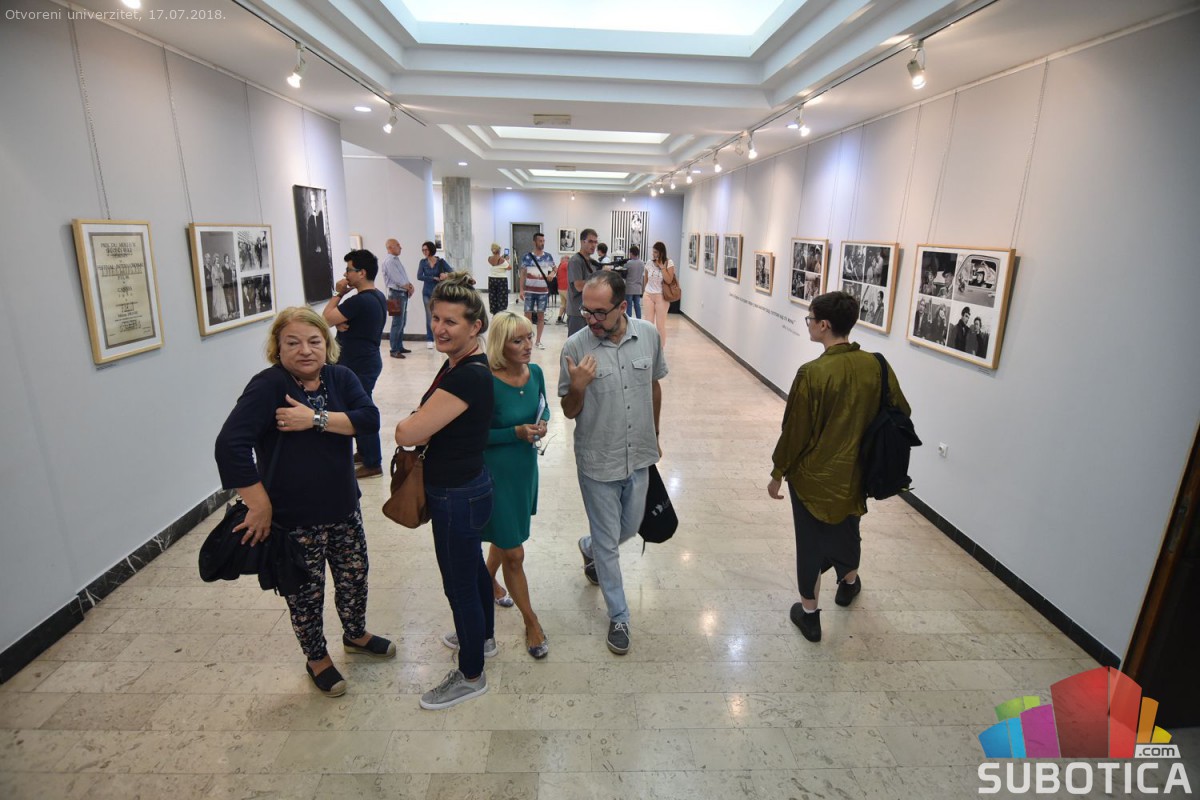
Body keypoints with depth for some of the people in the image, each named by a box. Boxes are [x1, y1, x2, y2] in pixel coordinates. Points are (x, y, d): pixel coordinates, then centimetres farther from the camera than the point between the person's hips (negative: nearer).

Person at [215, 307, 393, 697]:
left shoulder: (340, 377, -3)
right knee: (306, 593, 14)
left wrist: (317, 419, -27)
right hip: (295, 519, -5)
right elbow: (230, 445, -26)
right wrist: (260, 507, -23)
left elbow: (369, 418, -15)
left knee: (354, 577, 20)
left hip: (344, 508, 5)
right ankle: (317, 658, 40)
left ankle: (356, 634, 49)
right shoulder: (268, 385, -18)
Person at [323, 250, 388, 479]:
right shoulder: (378, 297, 9)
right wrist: (340, 322, -10)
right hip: (367, 360, 10)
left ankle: (372, 464, 9)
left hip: (359, 366, -10)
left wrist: (339, 294, -7)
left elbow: (326, 318, -18)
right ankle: (364, 452, 34)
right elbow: (347, 319, 12)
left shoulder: (360, 301, -24)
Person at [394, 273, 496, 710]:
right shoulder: (457, 364, 3)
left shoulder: (469, 375, -28)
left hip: (458, 496, -10)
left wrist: (410, 424, -7)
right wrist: (423, 423, -8)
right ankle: (483, 636, 52)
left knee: (459, 583, 9)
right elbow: (434, 424, 13)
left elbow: (407, 433, -28)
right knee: (472, 566, 27)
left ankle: (471, 676, 31)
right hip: (464, 488, 10)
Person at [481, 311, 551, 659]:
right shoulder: (487, 383, -24)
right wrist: (516, 432, -24)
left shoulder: (534, 372, -5)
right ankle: (531, 622, 25)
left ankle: (488, 582, 56)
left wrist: (542, 422, -9)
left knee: (505, 535, 27)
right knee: (514, 554, 4)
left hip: (526, 466, 6)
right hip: (496, 472, -6)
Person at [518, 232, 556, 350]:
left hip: (543, 291, 2)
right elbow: (522, 274, 0)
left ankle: (538, 341, 15)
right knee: (528, 315, 2)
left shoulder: (548, 257, 3)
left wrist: (552, 274, -9)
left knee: (541, 315, 6)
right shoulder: (527, 257, -2)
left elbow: (554, 269, 15)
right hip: (529, 291, -2)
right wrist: (521, 290, -7)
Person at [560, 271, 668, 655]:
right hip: (598, 463, -3)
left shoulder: (649, 334, -7)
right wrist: (577, 387, -29)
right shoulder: (576, 346, -16)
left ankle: (588, 548, 56)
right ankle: (618, 616, 32)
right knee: (608, 543, 10)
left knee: (630, 528, 23)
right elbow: (570, 412, -7)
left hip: (638, 458, 4)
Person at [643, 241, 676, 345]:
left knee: (660, 325, 2)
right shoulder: (649, 263, 2)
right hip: (649, 295, 3)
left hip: (661, 296, -3)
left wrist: (661, 266, -17)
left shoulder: (669, 263, -7)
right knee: (648, 323, 4)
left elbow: (669, 280, -18)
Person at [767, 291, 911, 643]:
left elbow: (794, 431, -18)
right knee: (847, 529, 28)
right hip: (854, 472, 5)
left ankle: (809, 613, 26)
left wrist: (777, 473, -5)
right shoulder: (876, 366, -9)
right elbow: (902, 413, 4)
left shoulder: (812, 373, -24)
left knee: (810, 541, 12)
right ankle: (849, 583, 54)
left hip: (812, 475, -5)